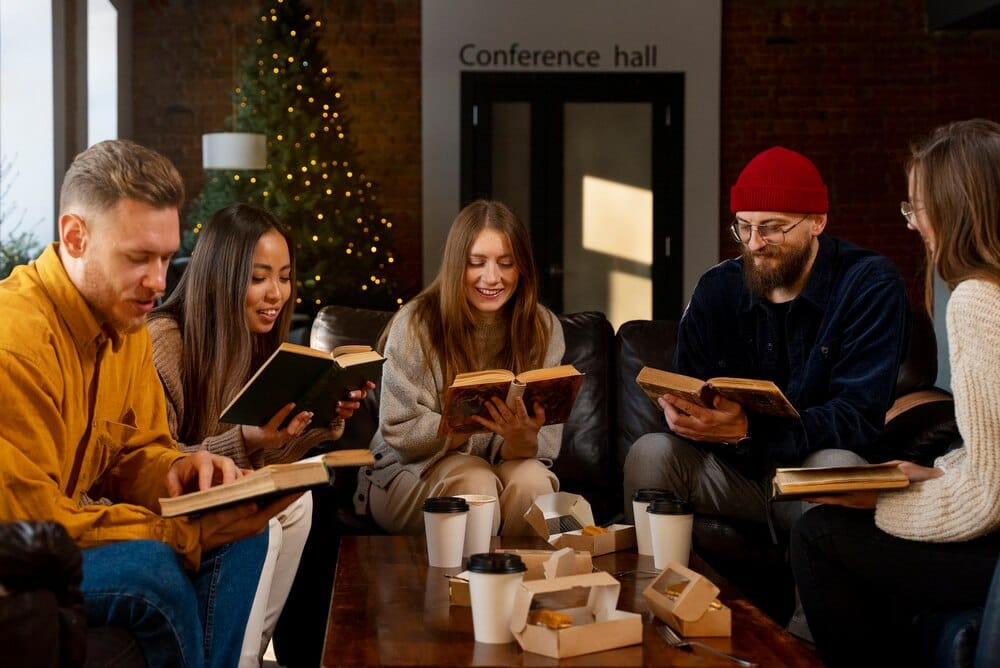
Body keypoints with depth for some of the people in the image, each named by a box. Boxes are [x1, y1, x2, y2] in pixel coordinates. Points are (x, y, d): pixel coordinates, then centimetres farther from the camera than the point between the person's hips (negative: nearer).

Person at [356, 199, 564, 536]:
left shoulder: (544, 328, -3)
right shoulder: (415, 325, -11)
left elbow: (547, 440, -6)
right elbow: (399, 431, -14)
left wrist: (523, 441, -31)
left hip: (510, 461, 3)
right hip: (413, 469, -2)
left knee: (531, 480, -29)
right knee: (474, 482, -32)